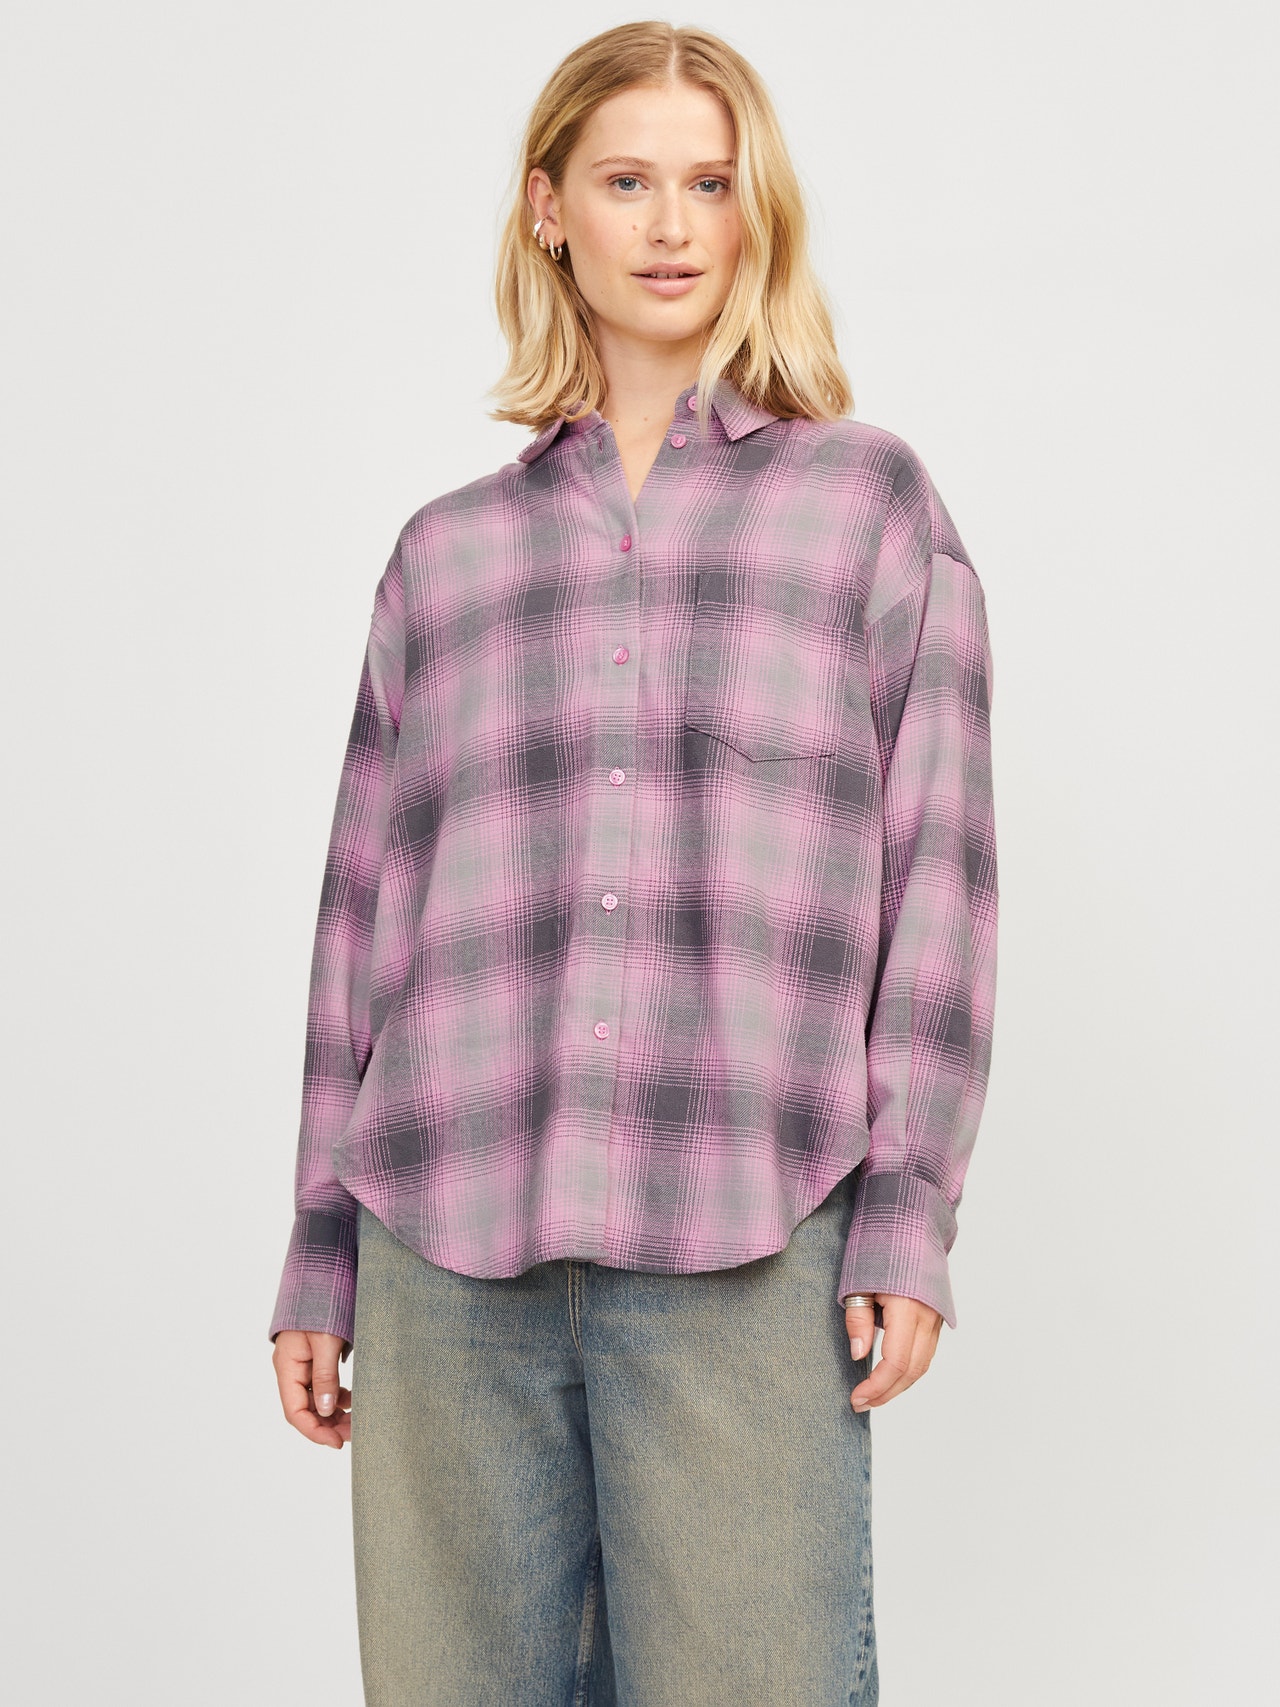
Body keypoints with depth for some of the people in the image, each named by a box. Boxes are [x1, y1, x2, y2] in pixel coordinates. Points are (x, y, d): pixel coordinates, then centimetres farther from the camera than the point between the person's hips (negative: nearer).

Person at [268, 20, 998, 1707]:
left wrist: (910, 1208, -3)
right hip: (452, 1249, 2)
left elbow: (940, 861, 5)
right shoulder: (448, 552, 16)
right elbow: (370, 909, 15)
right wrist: (321, 1247, 12)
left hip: (749, 1248, -2)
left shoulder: (870, 500, 11)